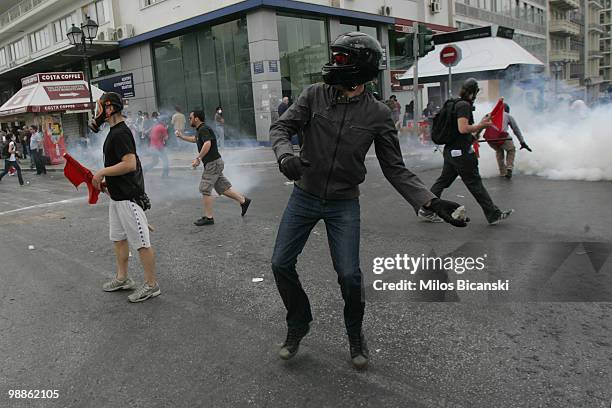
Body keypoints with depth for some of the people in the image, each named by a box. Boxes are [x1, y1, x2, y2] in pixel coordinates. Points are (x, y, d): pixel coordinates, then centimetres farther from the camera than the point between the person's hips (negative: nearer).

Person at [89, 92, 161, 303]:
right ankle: (122, 278, 33)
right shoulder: (114, 131, 14)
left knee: (140, 242, -3)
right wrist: (107, 181, 13)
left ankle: (151, 285, 7)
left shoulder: (120, 133, -19)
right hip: (117, 195, 11)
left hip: (129, 197, -11)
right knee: (118, 238, 19)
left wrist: (102, 172, -18)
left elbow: (130, 164, -28)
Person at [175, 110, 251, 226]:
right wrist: (181, 136, 34)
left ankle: (208, 218, 1)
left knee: (205, 190, -4)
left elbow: (207, 144, -31)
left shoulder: (203, 129, -14)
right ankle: (243, 200, 14)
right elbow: (194, 139, 39)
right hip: (214, 163, 10)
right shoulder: (201, 130, 18)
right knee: (223, 188, 12)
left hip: (213, 163, -10)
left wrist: (198, 158, -28)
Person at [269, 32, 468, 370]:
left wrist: (431, 202, -15)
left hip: (343, 204, -2)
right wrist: (286, 155, -31)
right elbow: (281, 127, -7)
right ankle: (298, 326, 28)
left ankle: (355, 335, 24)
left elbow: (395, 168, -4)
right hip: (304, 196, 2)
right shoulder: (315, 95, -4)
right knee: (281, 264, 2)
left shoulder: (378, 115, -7)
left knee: (349, 275, -6)